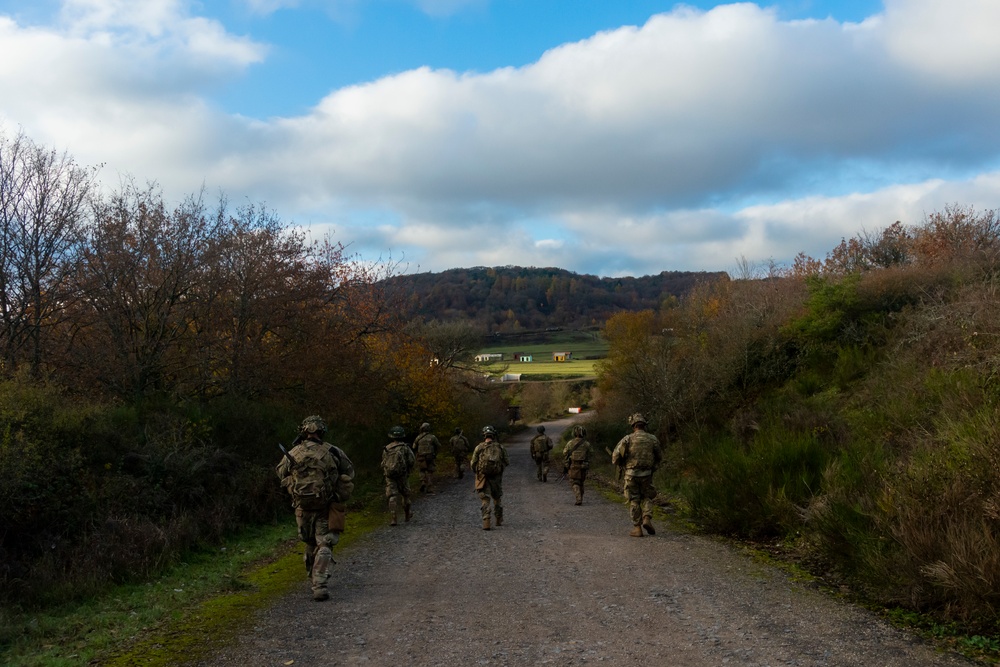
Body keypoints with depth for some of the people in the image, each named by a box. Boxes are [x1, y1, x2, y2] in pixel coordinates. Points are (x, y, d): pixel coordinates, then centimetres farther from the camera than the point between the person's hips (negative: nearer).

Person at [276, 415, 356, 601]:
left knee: (310, 543, 22)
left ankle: (314, 577, 37)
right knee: (324, 546, -2)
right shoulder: (333, 452, -6)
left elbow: (280, 473, 14)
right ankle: (319, 586, -17)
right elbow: (349, 473, 4)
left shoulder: (294, 453, -3)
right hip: (326, 508, -2)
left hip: (303, 507, 2)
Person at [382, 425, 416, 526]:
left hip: (390, 476, 1)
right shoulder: (405, 447, -3)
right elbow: (412, 461, -9)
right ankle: (407, 514, 34)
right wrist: (408, 469, 10)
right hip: (402, 475, -1)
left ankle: (394, 519, -13)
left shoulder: (386, 449, 6)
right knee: (405, 495, 19)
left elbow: (383, 464, 11)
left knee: (393, 497, -2)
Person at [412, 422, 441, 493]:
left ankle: (423, 482, -4)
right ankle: (430, 489, 2)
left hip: (421, 457, 1)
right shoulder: (432, 437, -4)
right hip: (430, 458, -1)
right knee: (430, 473, 6)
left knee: (422, 471, 20)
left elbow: (414, 448, 7)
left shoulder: (418, 438, 0)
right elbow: (439, 446, 1)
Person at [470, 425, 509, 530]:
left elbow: (473, 463, -3)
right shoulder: (500, 447, -2)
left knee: (485, 499, 1)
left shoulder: (479, 448, -6)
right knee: (498, 498, 19)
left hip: (483, 477, -2)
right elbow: (507, 462, 3)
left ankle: (486, 522, -11)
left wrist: (476, 471, 17)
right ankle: (499, 520, 26)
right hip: (497, 477, 2)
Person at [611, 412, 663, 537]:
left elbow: (615, 457, -6)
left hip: (631, 474, -2)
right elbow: (659, 457, 11)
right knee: (647, 498, 19)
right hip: (647, 475, 2)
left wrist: (621, 464, 14)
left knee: (634, 500, 8)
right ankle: (647, 518, -4)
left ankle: (637, 528, 6)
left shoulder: (627, 439, -6)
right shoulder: (652, 439, 2)